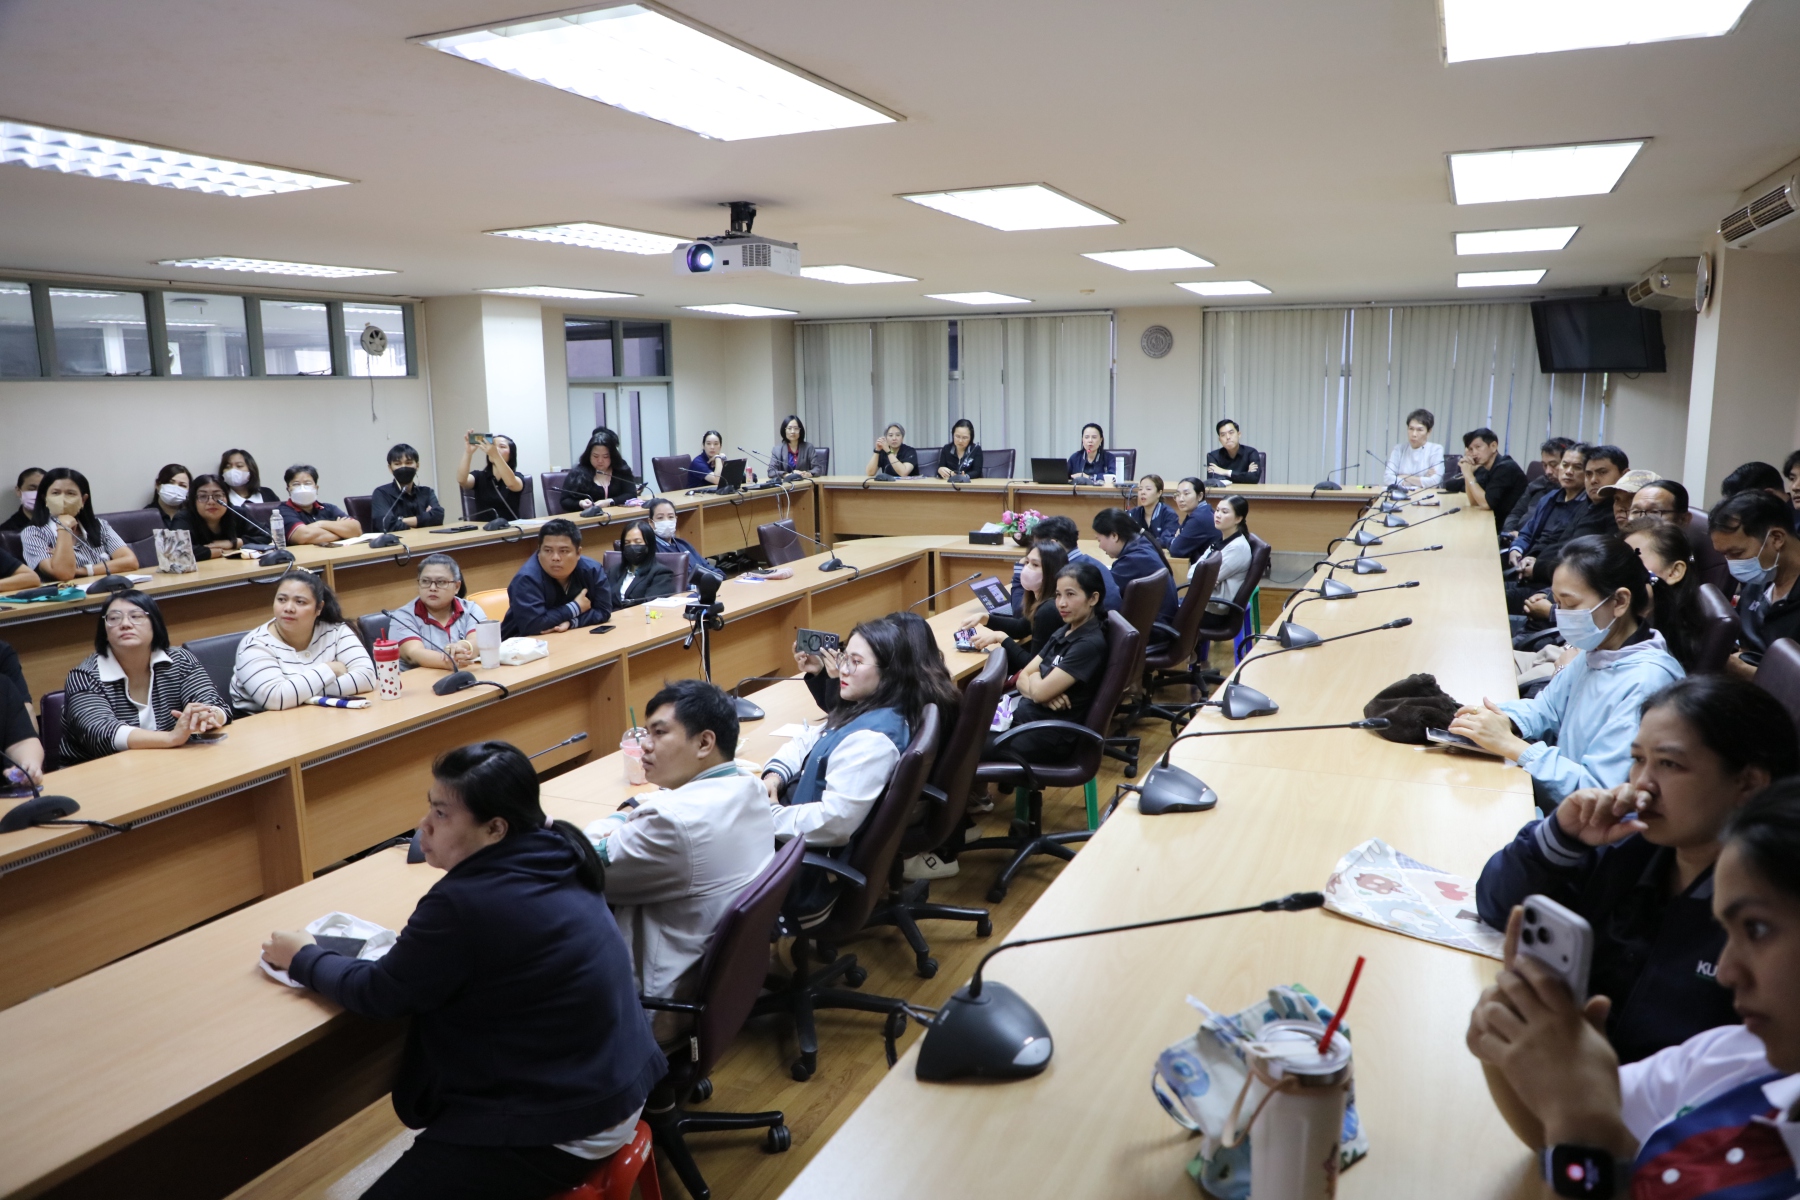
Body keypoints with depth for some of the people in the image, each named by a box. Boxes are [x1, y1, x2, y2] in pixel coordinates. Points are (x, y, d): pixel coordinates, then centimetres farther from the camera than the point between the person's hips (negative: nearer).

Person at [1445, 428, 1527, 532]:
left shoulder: (1505, 468, -17)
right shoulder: (1486, 468, 7)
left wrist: (1468, 474, -16)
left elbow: (1486, 503, -22)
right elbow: (1474, 502, 8)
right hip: (1498, 523, 7)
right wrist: (1468, 473, -3)